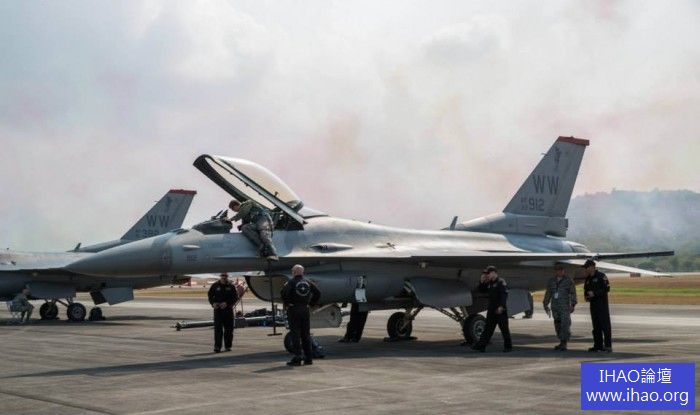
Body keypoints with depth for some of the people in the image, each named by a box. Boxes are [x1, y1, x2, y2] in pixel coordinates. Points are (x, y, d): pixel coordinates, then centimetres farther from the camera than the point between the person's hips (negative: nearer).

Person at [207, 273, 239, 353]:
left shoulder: (231, 286, 2)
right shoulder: (215, 286, 4)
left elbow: (235, 298, 0)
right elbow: (210, 296, 10)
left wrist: (227, 303, -14)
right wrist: (213, 303, -10)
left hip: (228, 309, 1)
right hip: (218, 309, -1)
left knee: (229, 328, 5)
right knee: (218, 328, -8)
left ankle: (228, 346, 16)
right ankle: (217, 347, -8)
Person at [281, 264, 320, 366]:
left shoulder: (291, 282, -6)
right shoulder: (308, 282, 9)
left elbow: (284, 292, -21)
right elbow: (318, 293, 8)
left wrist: (286, 303, -9)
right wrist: (311, 303, 12)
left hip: (293, 309, -5)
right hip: (305, 310, 5)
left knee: (295, 335, -3)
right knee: (306, 334, 10)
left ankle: (297, 358, -5)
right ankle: (308, 357, 11)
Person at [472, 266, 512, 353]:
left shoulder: (501, 282, -10)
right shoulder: (489, 283, 15)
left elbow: (504, 294, -19)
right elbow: (481, 290, 23)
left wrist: (501, 306, -27)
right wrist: (482, 281, 8)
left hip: (500, 310, -8)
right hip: (491, 310, 8)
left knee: (504, 328, 1)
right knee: (488, 329, 7)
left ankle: (508, 346, 10)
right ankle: (481, 346, 6)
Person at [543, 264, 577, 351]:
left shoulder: (569, 280, -3)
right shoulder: (551, 281, 9)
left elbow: (573, 293, -6)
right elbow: (548, 293, 13)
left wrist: (573, 305, -14)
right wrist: (546, 305, 10)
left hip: (565, 306, -5)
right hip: (555, 306, 5)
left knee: (565, 324, -10)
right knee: (558, 324, 7)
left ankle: (564, 344, -9)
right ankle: (562, 343, 16)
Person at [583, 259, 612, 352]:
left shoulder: (601, 276, -7)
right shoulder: (588, 279, 15)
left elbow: (607, 288, -14)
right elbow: (586, 290, 23)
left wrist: (594, 293, -18)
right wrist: (587, 297, 2)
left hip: (602, 304, -7)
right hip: (593, 304, 7)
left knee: (605, 325, -8)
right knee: (596, 326, 8)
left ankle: (608, 346, -8)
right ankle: (598, 345, 12)